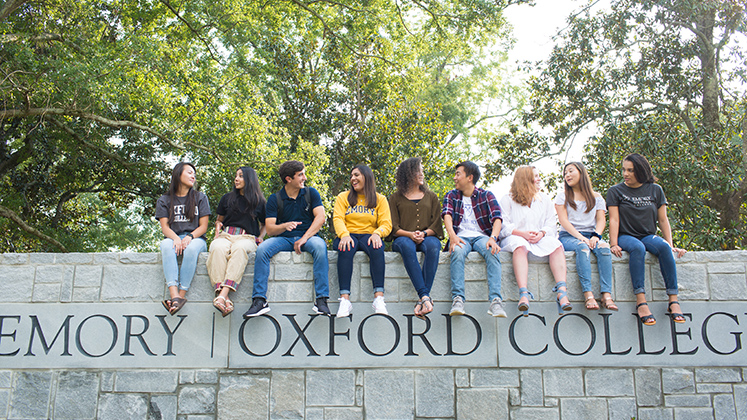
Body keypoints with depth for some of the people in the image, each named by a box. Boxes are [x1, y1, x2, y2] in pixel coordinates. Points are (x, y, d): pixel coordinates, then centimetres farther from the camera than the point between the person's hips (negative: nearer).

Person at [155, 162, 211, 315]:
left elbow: (203, 227, 5)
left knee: (191, 248, -37)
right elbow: (164, 226, 2)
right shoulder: (164, 200, 15)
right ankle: (174, 296, -49)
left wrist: (189, 237, -16)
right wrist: (176, 238, -21)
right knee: (166, 245, -36)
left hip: (196, 239, 0)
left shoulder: (200, 198, 14)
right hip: (173, 237, 1)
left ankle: (182, 295, -41)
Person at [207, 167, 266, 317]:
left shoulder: (259, 201, 15)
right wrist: (218, 225, 8)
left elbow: (264, 224, 25)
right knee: (218, 248, -37)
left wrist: (260, 237, 6)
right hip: (226, 235, 2)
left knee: (239, 248, -41)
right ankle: (225, 298, -49)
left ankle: (223, 295, -54)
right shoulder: (227, 198, 21)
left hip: (247, 237, -2)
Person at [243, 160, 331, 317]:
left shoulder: (311, 193, 6)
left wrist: (304, 238, -19)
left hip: (308, 236, -1)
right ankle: (259, 300, -28)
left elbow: (320, 217, -7)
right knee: (262, 249, -28)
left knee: (320, 246, -35)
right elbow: (269, 229, -3)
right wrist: (285, 226, -26)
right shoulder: (275, 199, 5)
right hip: (283, 239, 1)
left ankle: (321, 299, -35)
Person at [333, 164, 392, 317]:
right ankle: (344, 299, -45)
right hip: (348, 235, 0)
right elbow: (338, 219, 1)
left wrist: (377, 233, -20)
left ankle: (379, 297, -44)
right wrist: (344, 234, -21)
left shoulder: (380, 199, 15)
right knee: (346, 248, -36)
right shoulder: (343, 197, 16)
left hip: (368, 236, 0)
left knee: (377, 247, -36)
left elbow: (386, 224, 4)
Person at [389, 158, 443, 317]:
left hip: (428, 237, 1)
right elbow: (394, 228, 5)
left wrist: (424, 233, -11)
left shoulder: (431, 196, 21)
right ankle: (425, 296, -48)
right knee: (406, 245, -39)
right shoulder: (396, 198, 15)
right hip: (403, 238, -1)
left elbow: (436, 224, 10)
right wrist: (410, 234, -15)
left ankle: (422, 298, -44)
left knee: (433, 245, -37)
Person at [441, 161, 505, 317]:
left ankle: (495, 300, -43)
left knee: (492, 252, -34)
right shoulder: (451, 195, 15)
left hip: (481, 236, 0)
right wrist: (452, 236, -26)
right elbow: (447, 215, -4)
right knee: (457, 251, -35)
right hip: (461, 237, 0)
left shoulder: (486, 195, 10)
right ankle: (457, 299, -43)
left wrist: (493, 237, -26)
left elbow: (497, 217, -5)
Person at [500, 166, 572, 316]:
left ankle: (562, 292, -43)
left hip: (540, 239, 4)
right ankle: (523, 294, -55)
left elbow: (551, 225, 12)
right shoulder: (507, 199, 10)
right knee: (520, 246, -39)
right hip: (514, 238, -4)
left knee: (556, 245, -29)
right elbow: (503, 226, -2)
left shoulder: (545, 199, 23)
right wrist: (523, 234, -16)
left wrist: (541, 233, -11)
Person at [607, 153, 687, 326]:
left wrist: (671, 245, -1)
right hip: (625, 236, -2)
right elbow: (614, 219, -3)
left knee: (664, 247, -33)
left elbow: (663, 220, 9)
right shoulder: (615, 191, 5)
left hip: (649, 236, 2)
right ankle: (640, 301, -42)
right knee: (638, 248, -37)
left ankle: (673, 300, -33)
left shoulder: (655, 190, 11)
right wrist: (613, 244, -16)